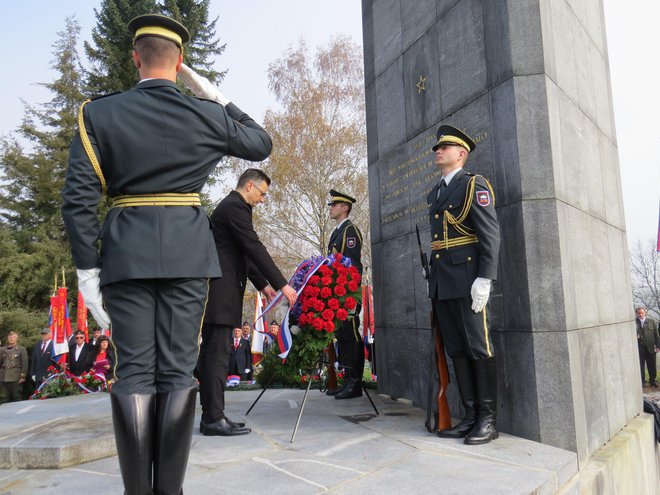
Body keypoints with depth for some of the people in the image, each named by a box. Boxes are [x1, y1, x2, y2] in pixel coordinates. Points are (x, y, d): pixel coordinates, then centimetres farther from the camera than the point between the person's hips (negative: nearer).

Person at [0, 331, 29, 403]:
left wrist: (23, 376, -7)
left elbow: (25, 364, -1)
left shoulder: (21, 349, 4)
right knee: (6, 398, 6)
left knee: (16, 398, -2)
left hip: (16, 378, -3)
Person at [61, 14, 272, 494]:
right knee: (177, 370, 5)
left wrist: (88, 269, 2)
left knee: (134, 372, 5)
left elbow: (78, 199, -3)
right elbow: (262, 144, 20)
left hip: (126, 253, 1)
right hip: (188, 253, 0)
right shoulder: (206, 114, 2)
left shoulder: (99, 113, 3)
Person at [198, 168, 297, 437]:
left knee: (212, 352, 10)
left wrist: (262, 285, 20)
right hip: (221, 291, -11)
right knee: (218, 353, -8)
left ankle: (210, 415, 16)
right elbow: (255, 248, -17)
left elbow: (244, 253, 23)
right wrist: (282, 284, -15)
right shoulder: (235, 207, -11)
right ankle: (214, 418, -3)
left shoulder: (231, 206, 21)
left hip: (216, 290, 11)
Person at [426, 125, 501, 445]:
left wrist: (484, 280, -18)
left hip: (467, 281, -8)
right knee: (456, 350, 9)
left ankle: (488, 421, 8)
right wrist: (432, 280, 17)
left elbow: (491, 235, -10)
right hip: (441, 284, 8)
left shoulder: (474, 186, -2)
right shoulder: (434, 194, 20)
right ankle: (470, 416, 18)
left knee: (479, 349, -1)